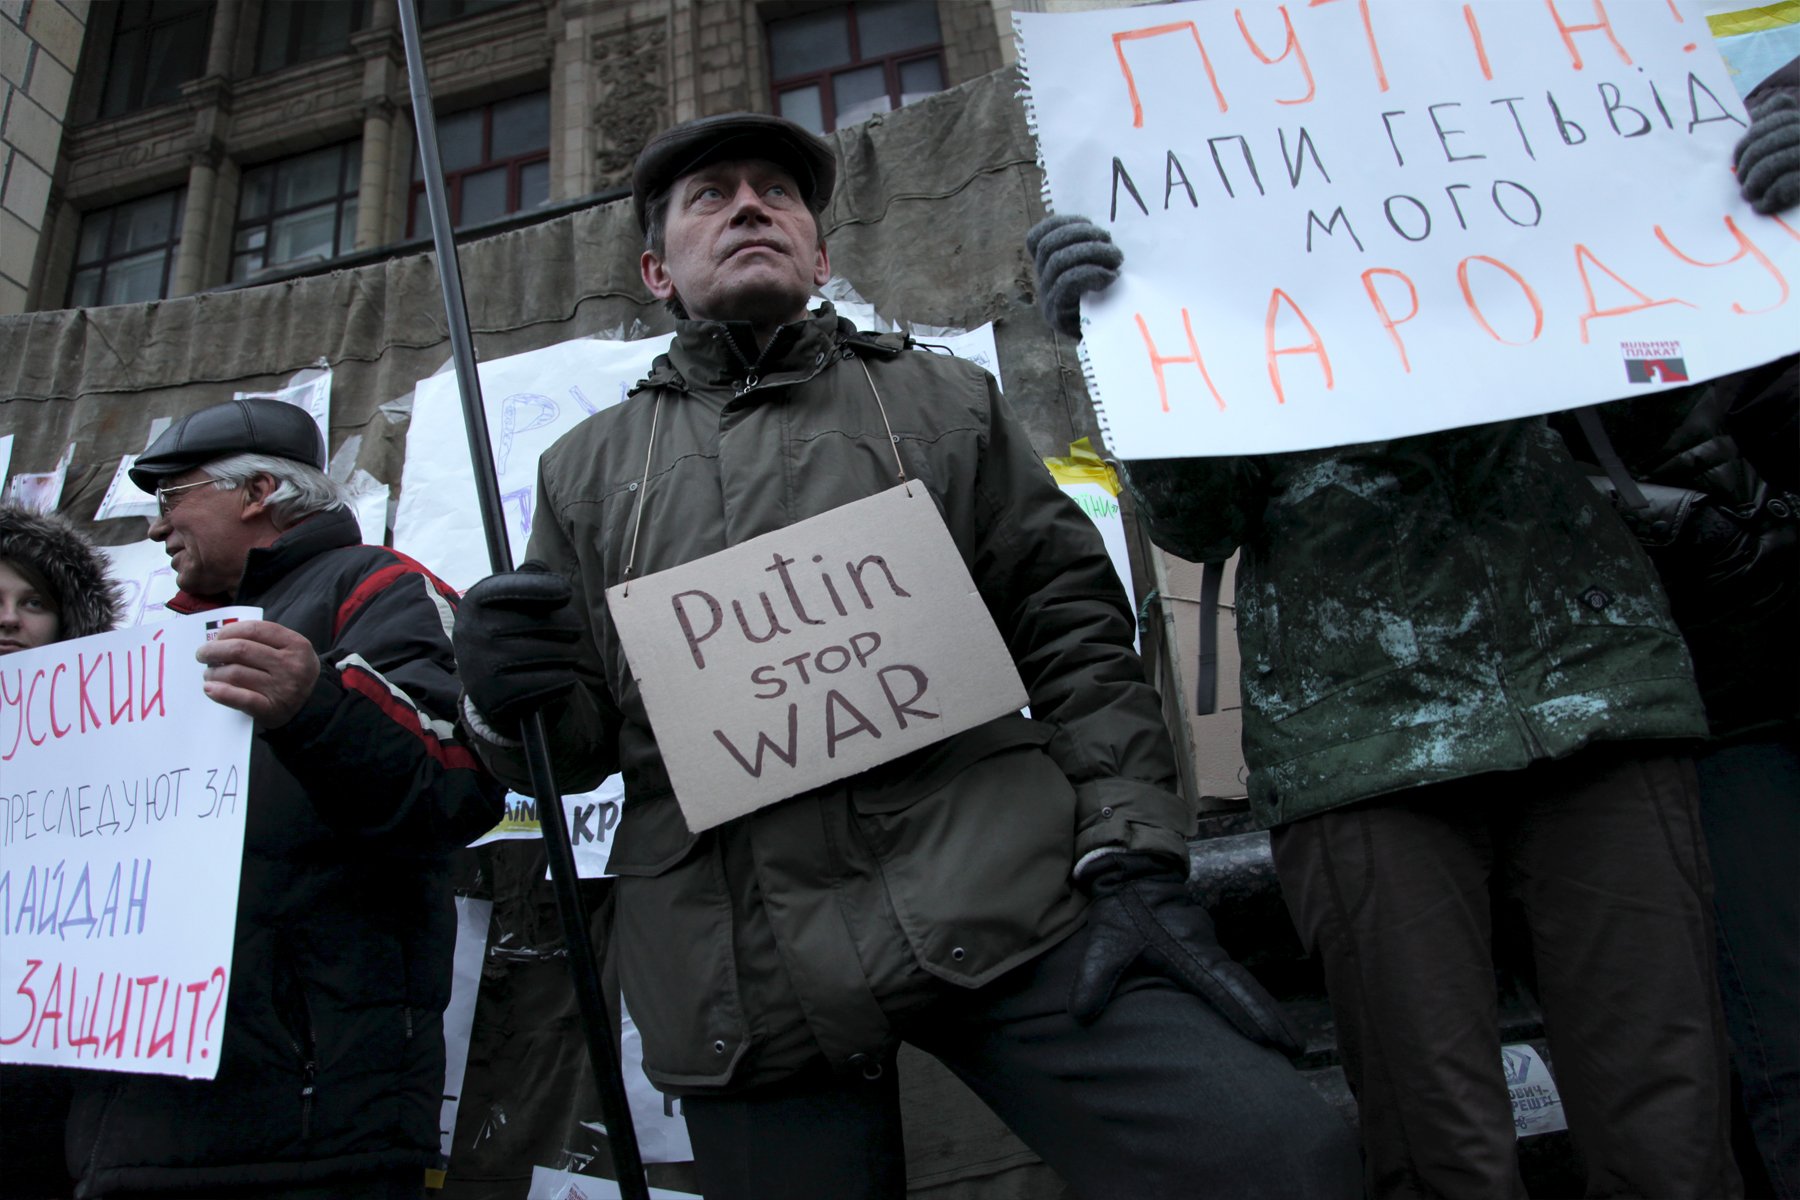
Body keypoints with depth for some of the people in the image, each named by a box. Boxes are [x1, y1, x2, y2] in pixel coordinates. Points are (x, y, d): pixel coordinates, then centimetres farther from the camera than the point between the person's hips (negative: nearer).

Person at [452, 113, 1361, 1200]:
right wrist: (512, 704, -6)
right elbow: (580, 742, 18)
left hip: (997, 905, -1)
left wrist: (1134, 862, -4)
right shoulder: (588, 470, 18)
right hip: (744, 980, 2)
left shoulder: (945, 401, 15)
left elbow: (1076, 636, 8)